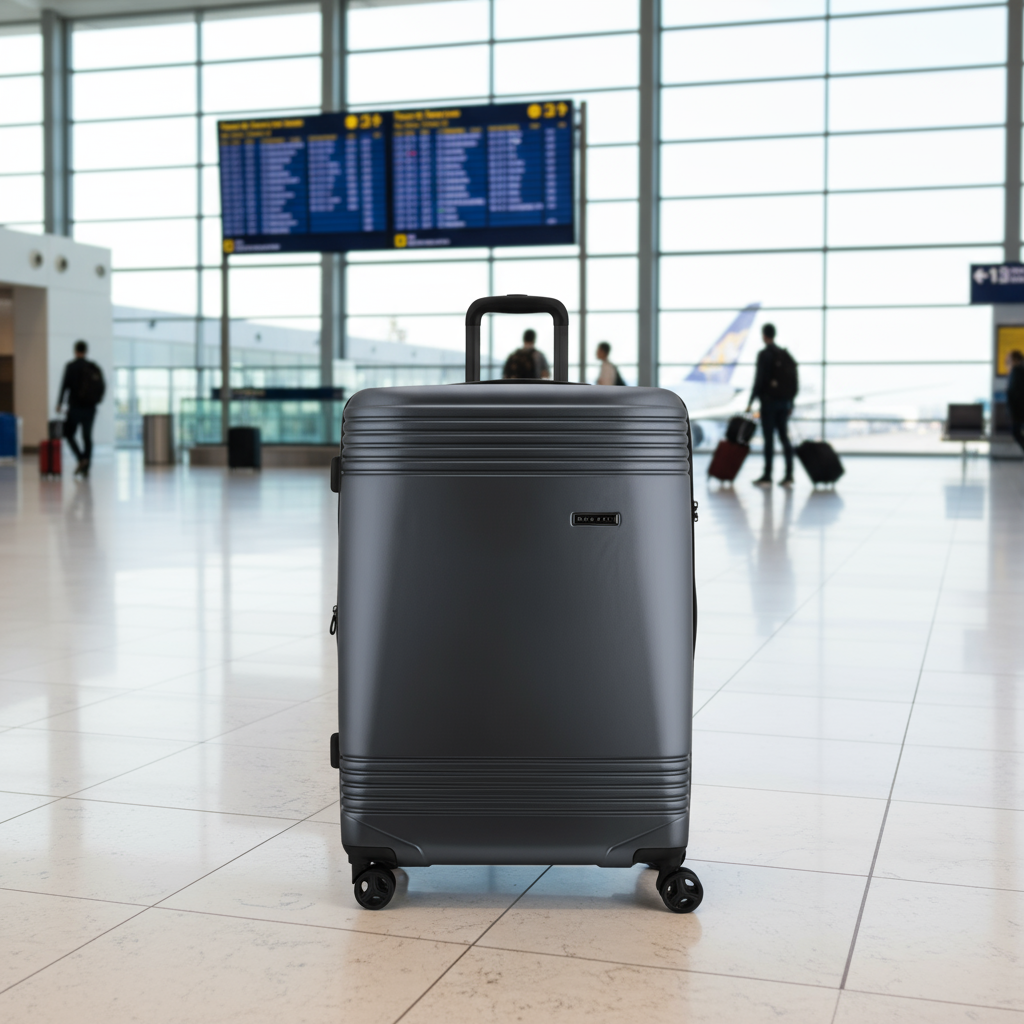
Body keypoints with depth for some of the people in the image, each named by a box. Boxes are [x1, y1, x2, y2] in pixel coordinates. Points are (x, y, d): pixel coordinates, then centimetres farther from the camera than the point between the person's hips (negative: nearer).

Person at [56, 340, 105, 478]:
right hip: (90, 408, 4)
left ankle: (81, 459, -11)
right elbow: (103, 385, 9)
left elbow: (65, 385, -10)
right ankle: (86, 468, 3)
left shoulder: (71, 366, -7)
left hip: (75, 406, -4)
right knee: (87, 436, 7)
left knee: (68, 433, 9)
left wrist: (60, 403, -4)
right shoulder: (94, 368, 6)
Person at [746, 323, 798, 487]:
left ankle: (767, 477, -1)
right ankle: (789, 476, 5)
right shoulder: (785, 355, 11)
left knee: (769, 438, -4)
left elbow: (759, 380, -15)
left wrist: (751, 401, -10)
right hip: (785, 401, 6)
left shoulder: (764, 355, -10)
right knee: (784, 437, 8)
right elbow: (794, 381, 12)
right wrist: (790, 403, 18)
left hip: (769, 401, -6)